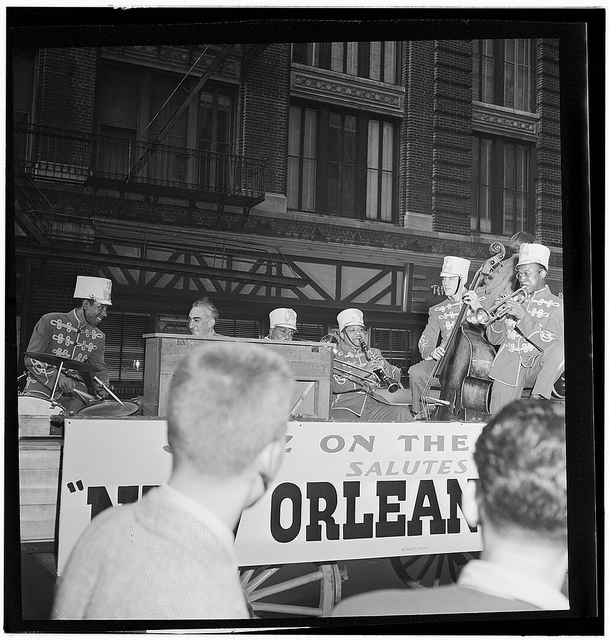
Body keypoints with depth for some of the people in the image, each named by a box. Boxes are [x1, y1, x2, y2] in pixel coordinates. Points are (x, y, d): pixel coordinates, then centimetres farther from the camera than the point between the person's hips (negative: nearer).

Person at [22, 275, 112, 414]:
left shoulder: (98, 337, 7)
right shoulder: (50, 322, -8)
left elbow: (99, 369, 14)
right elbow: (31, 358, -11)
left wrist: (101, 385, -11)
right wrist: (57, 378, -24)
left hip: (74, 386, 4)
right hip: (43, 382, -3)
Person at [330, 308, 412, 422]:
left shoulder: (373, 353, 22)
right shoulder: (335, 355, 6)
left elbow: (396, 376, 15)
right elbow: (335, 385, -12)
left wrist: (383, 365, -6)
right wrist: (363, 371, -21)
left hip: (373, 403, 4)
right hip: (344, 406, -4)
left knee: (402, 412, -22)